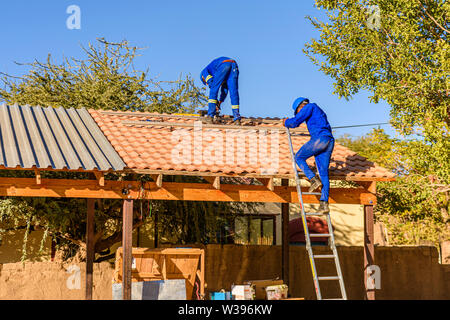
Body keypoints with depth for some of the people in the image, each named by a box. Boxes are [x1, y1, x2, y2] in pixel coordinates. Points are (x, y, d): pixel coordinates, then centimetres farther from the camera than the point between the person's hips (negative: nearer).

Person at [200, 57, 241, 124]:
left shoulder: (204, 72, 26)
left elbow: (210, 80, 5)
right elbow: (225, 90, 42)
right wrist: (219, 103, 43)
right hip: (234, 66, 6)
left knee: (214, 89, 2)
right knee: (233, 93, 5)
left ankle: (210, 116, -6)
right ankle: (237, 118, -2)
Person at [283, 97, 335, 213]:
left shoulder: (310, 106, 8)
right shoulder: (320, 113, 35)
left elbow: (295, 121, -1)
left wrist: (286, 122, 18)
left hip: (320, 138, -8)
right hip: (330, 141, 8)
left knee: (299, 157, 9)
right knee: (323, 173, 3)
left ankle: (314, 180, -10)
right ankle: (324, 203, -7)